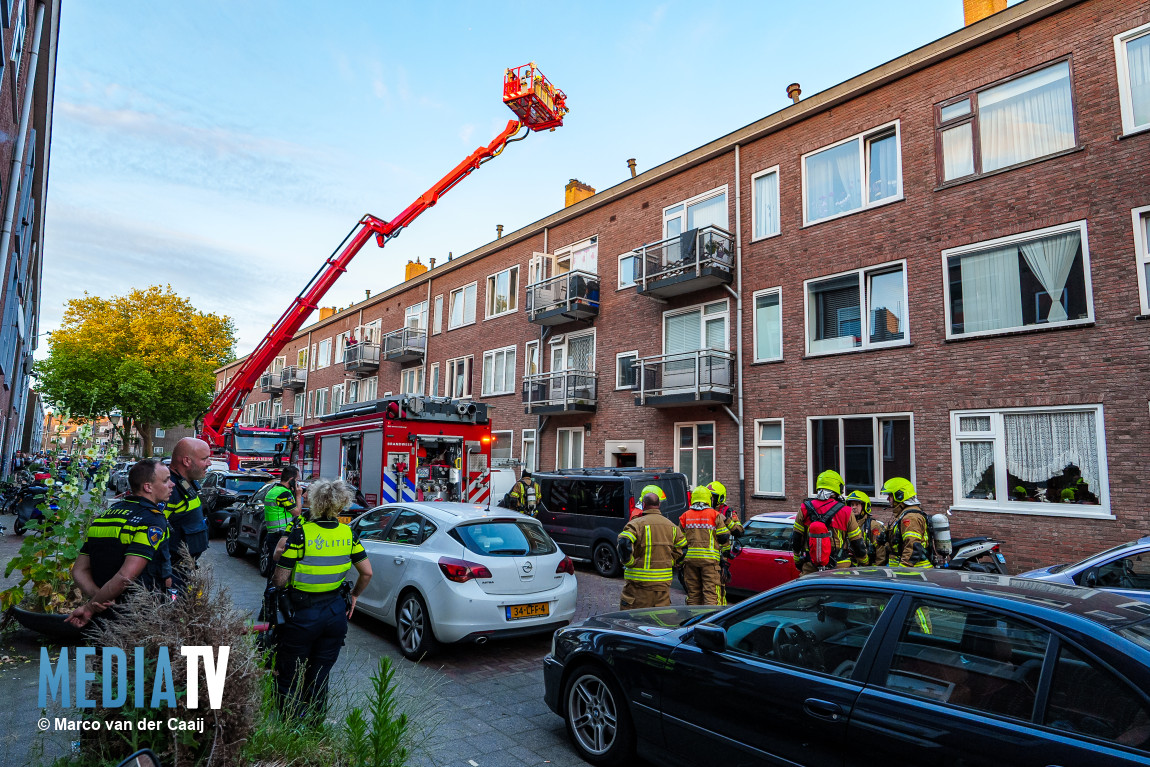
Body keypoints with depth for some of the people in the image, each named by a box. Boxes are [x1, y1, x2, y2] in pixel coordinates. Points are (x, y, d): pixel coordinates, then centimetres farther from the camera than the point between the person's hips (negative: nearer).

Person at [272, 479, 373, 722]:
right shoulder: (348, 534, -3)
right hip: (336, 613, 4)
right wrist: (353, 596, 16)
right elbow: (367, 573, 0)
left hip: (302, 615, -4)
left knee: (289, 676, 13)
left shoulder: (301, 533, -16)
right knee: (320, 675, 18)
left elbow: (280, 580, -13)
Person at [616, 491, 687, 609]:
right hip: (664, 581, 5)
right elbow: (683, 547, 17)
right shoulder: (672, 526, 10)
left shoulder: (636, 523, -9)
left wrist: (629, 563, -10)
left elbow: (623, 543, -23)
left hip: (639, 581, -5)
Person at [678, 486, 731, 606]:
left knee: (693, 591, 12)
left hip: (690, 558, 3)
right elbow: (724, 537, -2)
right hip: (709, 558, -3)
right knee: (711, 591, -2)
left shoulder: (685, 516, 8)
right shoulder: (715, 515, -3)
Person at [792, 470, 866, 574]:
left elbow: (796, 540, 5)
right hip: (839, 568, -1)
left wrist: (798, 562, 21)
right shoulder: (845, 512, -4)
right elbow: (857, 543, 3)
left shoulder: (804, 509, 1)